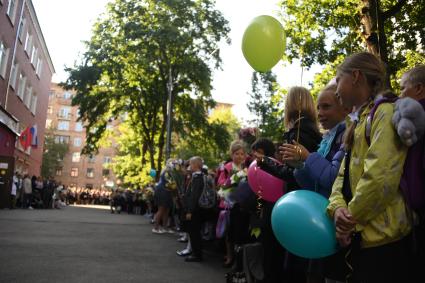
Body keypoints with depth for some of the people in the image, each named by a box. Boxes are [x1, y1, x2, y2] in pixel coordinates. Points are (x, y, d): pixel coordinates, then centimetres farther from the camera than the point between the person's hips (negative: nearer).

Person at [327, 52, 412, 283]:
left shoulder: (385, 112, -11)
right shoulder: (359, 121, 17)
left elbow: (380, 177, -23)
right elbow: (344, 175, 11)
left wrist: (350, 220, -12)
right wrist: (337, 208, -8)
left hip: (383, 239, -8)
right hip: (360, 237, 8)